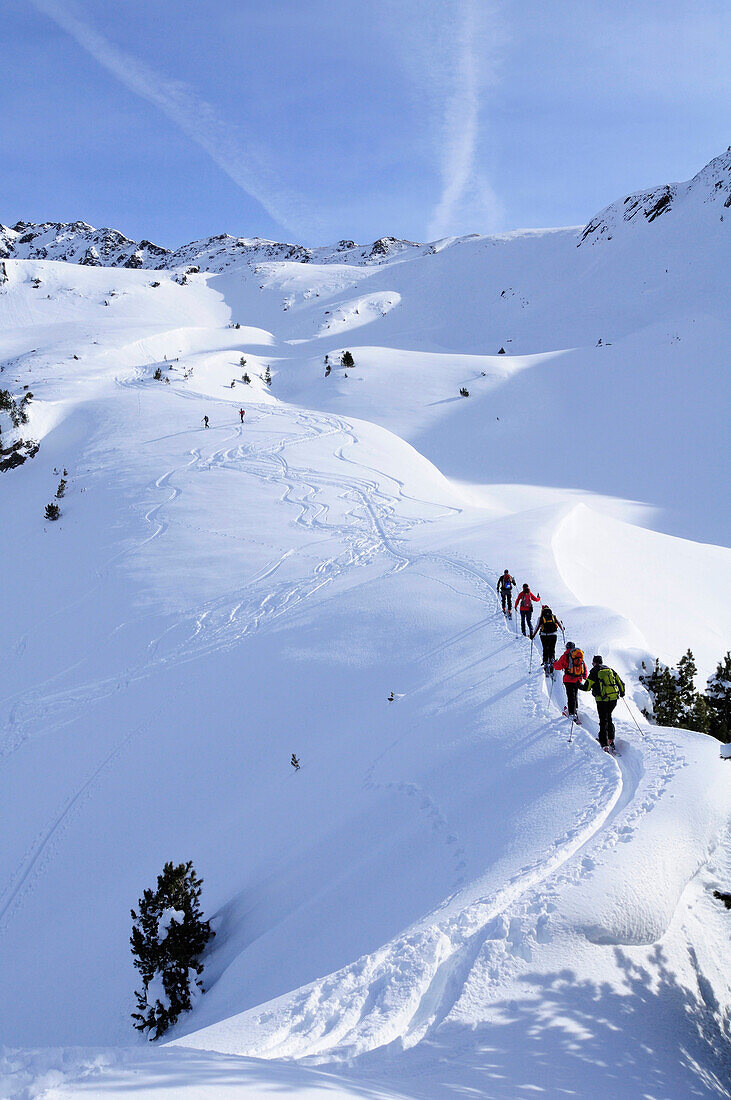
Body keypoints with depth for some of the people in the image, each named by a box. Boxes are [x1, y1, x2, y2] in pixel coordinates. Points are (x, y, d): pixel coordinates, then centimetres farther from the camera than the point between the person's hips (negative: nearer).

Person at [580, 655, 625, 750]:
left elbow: (587, 688, 0)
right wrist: (622, 693, 31)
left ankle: (605, 743, -6)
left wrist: (579, 685, 21)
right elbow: (620, 683, 12)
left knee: (603, 721, 1)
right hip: (613, 698, 4)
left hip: (602, 700, -4)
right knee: (609, 717, 22)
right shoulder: (610, 670, 11)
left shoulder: (594, 672, -1)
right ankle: (611, 739, 20)